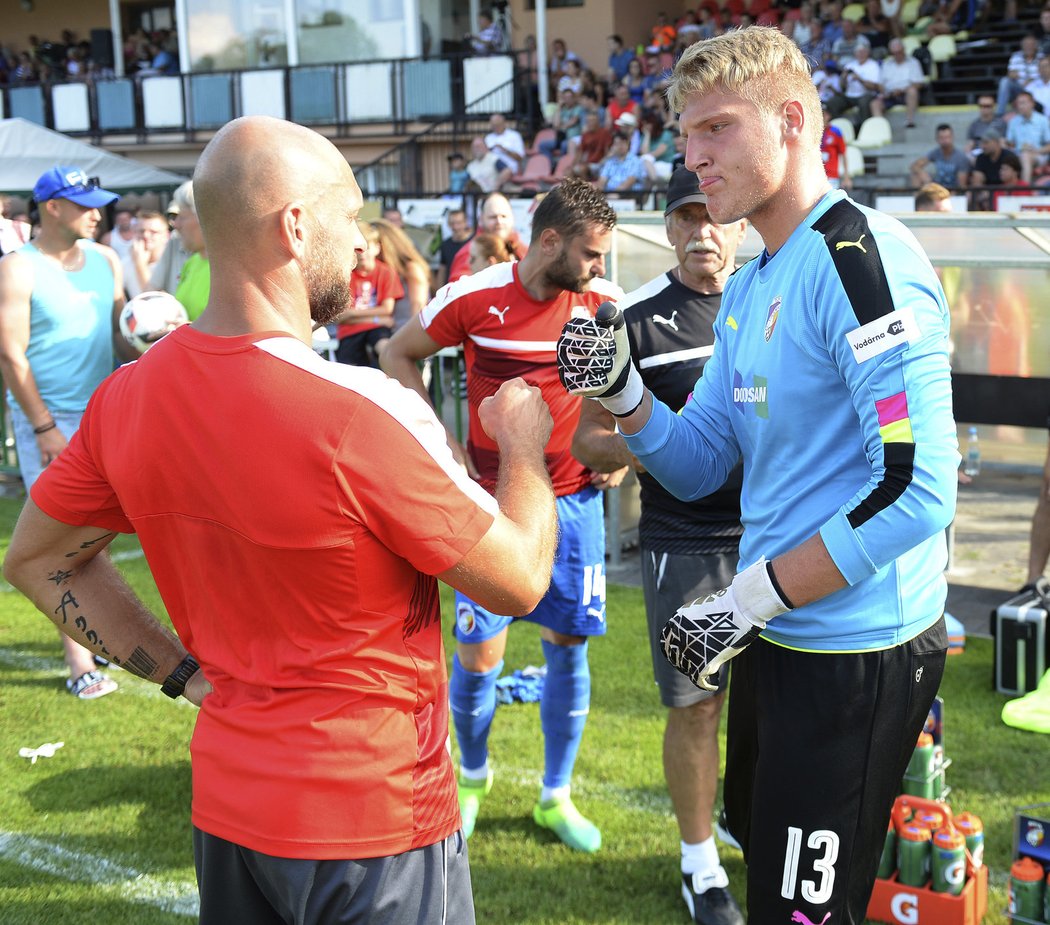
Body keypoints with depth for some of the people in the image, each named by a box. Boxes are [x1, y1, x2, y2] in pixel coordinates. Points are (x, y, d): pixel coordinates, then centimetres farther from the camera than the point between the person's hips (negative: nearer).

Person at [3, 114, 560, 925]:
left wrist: (186, 672, 6)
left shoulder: (128, 397, -6)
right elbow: (522, 581, -14)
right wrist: (523, 445, 3)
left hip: (227, 806, 6)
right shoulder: (363, 414, -26)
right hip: (373, 825, -6)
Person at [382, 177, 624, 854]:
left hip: (573, 499, 2)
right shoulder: (474, 298, -11)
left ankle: (556, 795, 23)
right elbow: (400, 354, 3)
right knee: (479, 655, -2)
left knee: (569, 649, 5)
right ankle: (472, 774, 27)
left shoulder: (605, 302, -4)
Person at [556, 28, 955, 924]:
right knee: (758, 846, 26)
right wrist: (620, 389, -6)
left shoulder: (861, 256, -19)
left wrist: (749, 598, -20)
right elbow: (696, 465, 13)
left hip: (855, 658, -9)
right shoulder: (748, 287, 10)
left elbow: (918, 490, -26)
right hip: (774, 644, 9)